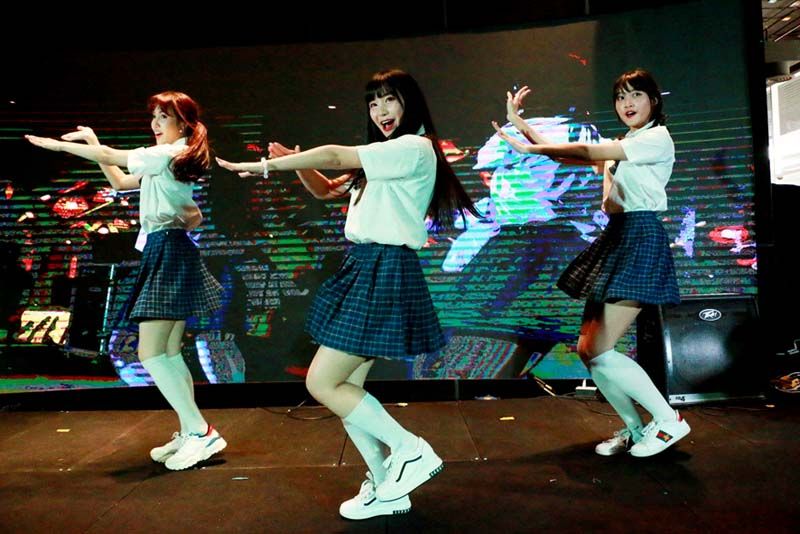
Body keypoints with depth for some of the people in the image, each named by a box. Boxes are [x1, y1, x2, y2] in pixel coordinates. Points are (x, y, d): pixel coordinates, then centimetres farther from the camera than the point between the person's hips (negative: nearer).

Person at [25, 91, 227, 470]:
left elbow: (110, 156, -6)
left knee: (150, 353, -11)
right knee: (169, 354, 10)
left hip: (168, 252, -10)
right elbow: (120, 182, 27)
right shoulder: (166, 161, 21)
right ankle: (190, 433, 15)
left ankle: (201, 432, -9)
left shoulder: (171, 154, -9)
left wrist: (58, 144, 7)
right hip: (166, 253, 10)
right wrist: (93, 143, 21)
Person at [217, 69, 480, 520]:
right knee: (345, 388, 8)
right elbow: (326, 190, 23)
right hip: (364, 270, 10)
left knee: (322, 384, -7)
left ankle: (412, 450, 2)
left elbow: (336, 156, -14)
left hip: (385, 273, -9)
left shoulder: (414, 148, -8)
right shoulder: (383, 159, 22)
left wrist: (265, 165, -9)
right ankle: (386, 489, 18)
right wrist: (296, 162, 3)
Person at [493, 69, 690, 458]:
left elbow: (587, 152, -13)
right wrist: (517, 121, 13)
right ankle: (634, 429, 17)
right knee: (586, 349, 4)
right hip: (615, 239, 9)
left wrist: (529, 147, -9)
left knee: (598, 351, -14)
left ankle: (669, 421, 2)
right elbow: (562, 155, 17)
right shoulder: (619, 146, 22)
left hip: (641, 238, -9)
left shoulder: (658, 138, -3)